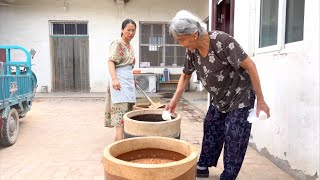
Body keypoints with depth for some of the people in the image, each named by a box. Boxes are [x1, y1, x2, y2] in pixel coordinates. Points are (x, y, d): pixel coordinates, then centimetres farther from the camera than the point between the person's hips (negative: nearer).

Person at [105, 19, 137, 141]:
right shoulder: (117, 43, -7)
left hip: (128, 79, 9)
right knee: (121, 108, -14)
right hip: (119, 80, -9)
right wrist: (114, 79, -30)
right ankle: (120, 141, -14)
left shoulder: (129, 46, 18)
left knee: (128, 108, 9)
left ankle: (118, 138, 20)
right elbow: (111, 62, -17)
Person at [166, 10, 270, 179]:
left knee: (234, 137, -4)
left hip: (240, 97, -7)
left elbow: (249, 65, -24)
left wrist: (260, 100, -21)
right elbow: (186, 75, 7)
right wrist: (174, 100, 2)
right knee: (211, 130, 15)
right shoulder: (192, 50, -9)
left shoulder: (222, 41, -29)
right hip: (218, 99, 7)